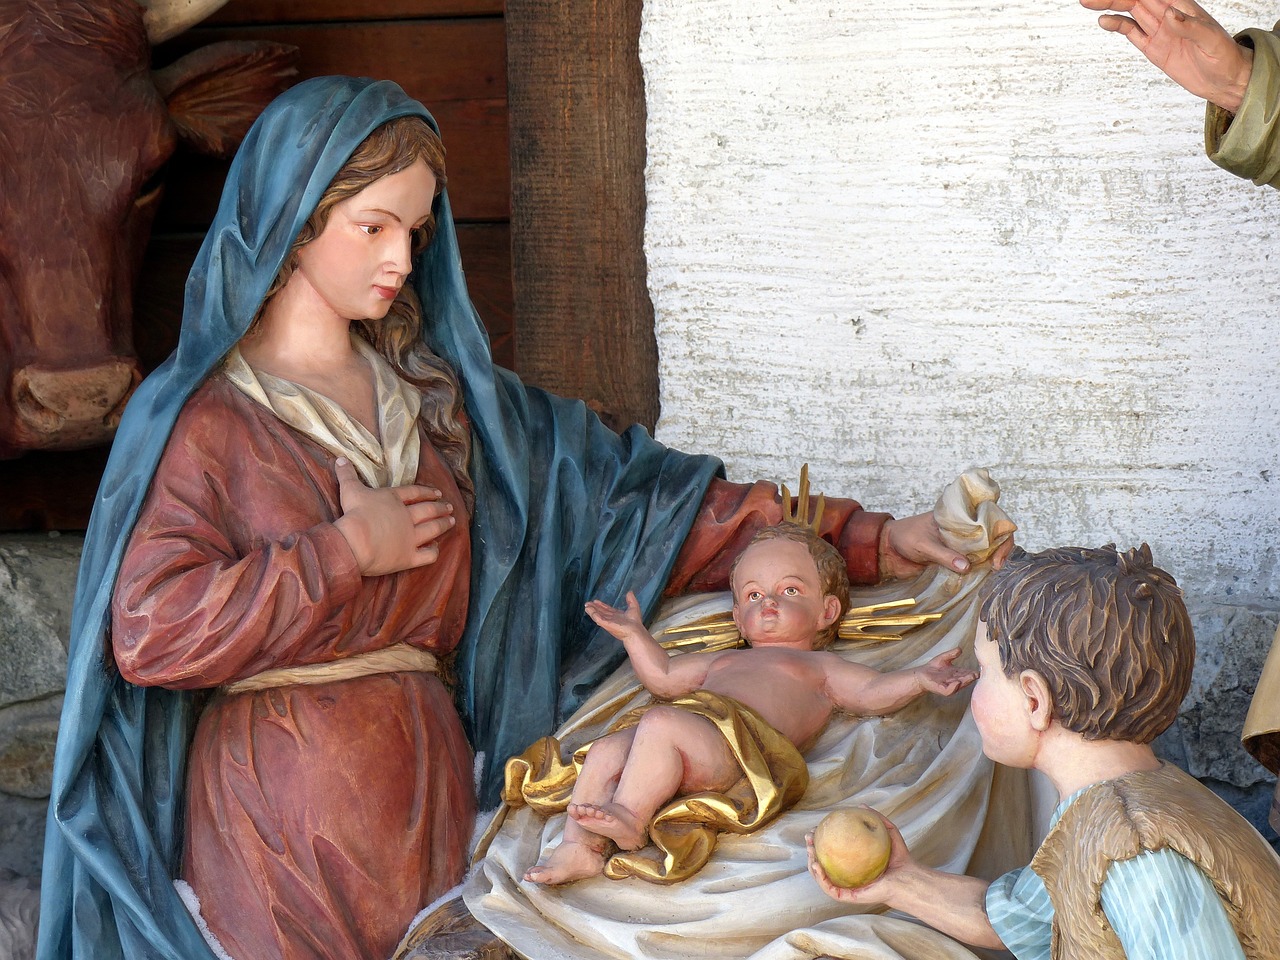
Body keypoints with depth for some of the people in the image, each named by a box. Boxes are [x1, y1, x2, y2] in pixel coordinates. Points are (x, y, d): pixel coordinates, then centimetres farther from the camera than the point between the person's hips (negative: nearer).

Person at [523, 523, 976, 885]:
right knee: (605, 752, -16)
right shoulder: (722, 661, 45)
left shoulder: (819, 666, 26)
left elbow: (872, 692, 11)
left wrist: (919, 678, -6)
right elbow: (663, 677, 50)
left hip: (736, 743, -7)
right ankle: (578, 849, -24)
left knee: (662, 723, -33)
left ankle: (630, 817, -37)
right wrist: (635, 635, 41)